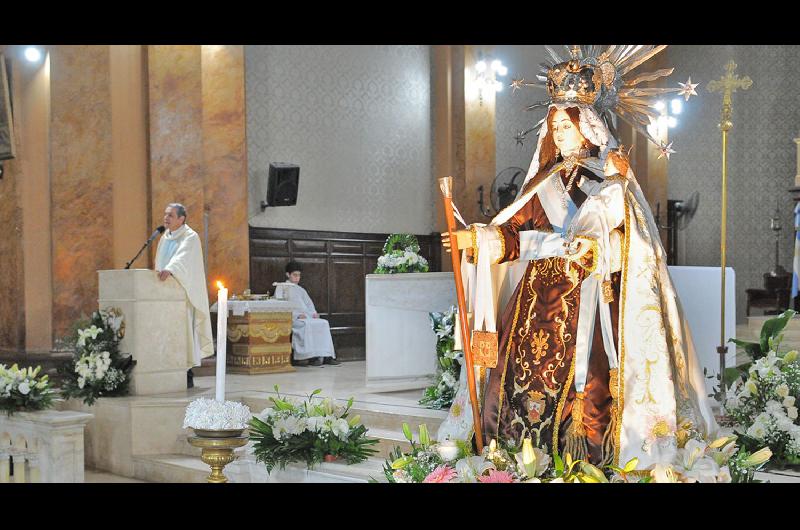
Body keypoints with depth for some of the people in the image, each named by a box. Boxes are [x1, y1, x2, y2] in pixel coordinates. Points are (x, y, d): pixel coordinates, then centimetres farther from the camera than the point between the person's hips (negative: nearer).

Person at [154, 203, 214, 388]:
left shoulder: (190, 237, -5)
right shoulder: (164, 238, 18)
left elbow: (182, 257, -24)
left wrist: (169, 270, -41)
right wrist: (159, 273, 7)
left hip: (182, 291, -7)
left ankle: (187, 376, -6)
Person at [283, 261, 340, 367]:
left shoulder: (300, 290, 29)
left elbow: (308, 303, 23)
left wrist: (314, 313, 1)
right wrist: (297, 315, -17)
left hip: (307, 317, 6)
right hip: (293, 318, -6)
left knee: (324, 323, -20)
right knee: (306, 325, -36)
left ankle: (326, 355, -28)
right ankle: (310, 356, -37)